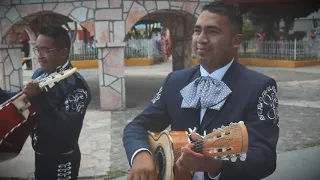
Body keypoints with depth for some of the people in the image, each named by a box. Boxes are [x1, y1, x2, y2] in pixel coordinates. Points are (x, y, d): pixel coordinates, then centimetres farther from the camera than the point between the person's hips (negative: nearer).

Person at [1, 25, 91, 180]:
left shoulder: (76, 85, -23)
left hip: (62, 161, -7)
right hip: (40, 155, 7)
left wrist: (38, 97, -37)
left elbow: (67, 129, -32)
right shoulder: (39, 74, 1)